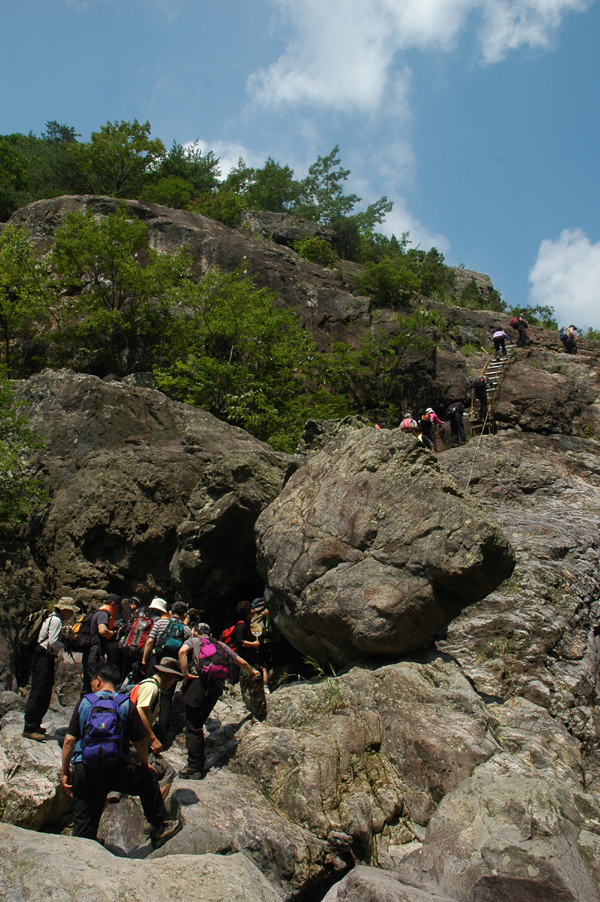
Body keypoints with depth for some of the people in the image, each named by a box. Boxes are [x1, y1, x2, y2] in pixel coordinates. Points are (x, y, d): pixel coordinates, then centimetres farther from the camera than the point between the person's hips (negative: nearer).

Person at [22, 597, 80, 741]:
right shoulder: (56, 620, -13)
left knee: (45, 693, 14)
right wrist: (65, 646, -6)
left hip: (46, 657, 11)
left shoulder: (54, 618, 18)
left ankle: (34, 725, 20)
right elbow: (52, 642, -21)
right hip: (44, 658, -11)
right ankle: (29, 728, -12)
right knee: (39, 691, -12)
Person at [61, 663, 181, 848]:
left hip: (83, 771, 2)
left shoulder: (84, 702, 6)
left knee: (83, 827, 11)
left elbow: (69, 740, 2)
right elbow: (140, 741, 4)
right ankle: (158, 830, 29)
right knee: (149, 779, 23)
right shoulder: (126, 705, 4)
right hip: (115, 771, -1)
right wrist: (145, 764, 22)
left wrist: (65, 772, 11)